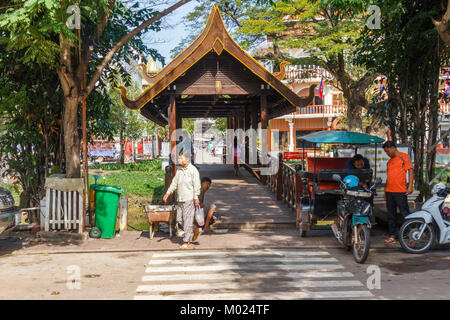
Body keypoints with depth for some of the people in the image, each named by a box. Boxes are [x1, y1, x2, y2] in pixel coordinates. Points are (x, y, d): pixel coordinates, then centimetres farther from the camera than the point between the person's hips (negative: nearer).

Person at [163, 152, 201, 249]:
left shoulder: (193, 170, -8)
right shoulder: (179, 170, 14)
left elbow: (196, 185, -11)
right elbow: (174, 183, 19)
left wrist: (196, 198, -16)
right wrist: (167, 193, 15)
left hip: (189, 199, -8)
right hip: (180, 199, 8)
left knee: (187, 220, -4)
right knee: (179, 219, 8)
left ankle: (186, 242, 3)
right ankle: (194, 230, 27)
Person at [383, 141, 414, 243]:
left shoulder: (404, 156, 1)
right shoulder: (389, 161, 21)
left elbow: (411, 171, -6)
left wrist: (410, 186, -16)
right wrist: (385, 191, 21)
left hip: (400, 191, -7)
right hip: (389, 191, 7)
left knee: (405, 213, -7)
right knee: (391, 215, 8)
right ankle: (392, 236, 14)